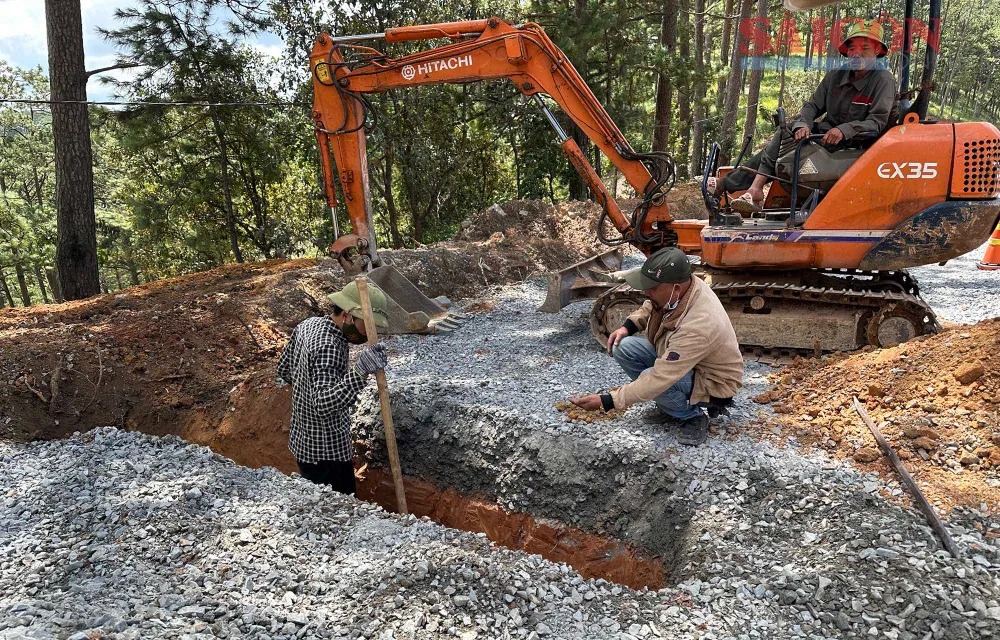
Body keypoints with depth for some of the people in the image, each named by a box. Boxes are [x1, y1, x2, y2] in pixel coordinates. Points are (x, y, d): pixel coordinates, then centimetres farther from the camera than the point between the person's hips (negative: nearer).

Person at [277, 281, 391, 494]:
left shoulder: (308, 324, 0)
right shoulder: (327, 348, -29)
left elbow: (284, 369, 13)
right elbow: (323, 404, -41)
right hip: (327, 454, -9)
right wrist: (359, 372, -52)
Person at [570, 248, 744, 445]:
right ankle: (669, 403, 6)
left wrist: (607, 401, -36)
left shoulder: (697, 325, -39)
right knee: (624, 347, -12)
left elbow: (659, 379, -39)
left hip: (714, 383, -8)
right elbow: (650, 307, 10)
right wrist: (628, 327, -8)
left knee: (650, 378, -34)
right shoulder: (678, 287, -17)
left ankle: (693, 416, -4)